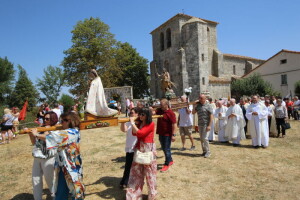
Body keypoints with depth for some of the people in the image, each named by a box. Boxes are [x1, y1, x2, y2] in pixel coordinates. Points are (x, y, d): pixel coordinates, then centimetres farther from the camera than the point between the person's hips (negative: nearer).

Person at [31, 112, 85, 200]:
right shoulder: (67, 132, 11)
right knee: (60, 193, 16)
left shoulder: (73, 132, -19)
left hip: (71, 167, -9)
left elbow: (55, 137, -20)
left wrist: (36, 135, -10)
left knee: (75, 188, 8)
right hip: (62, 167, 9)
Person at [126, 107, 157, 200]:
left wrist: (132, 123, -21)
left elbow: (140, 133, -24)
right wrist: (134, 122, -9)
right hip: (139, 149, 7)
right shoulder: (139, 123, 8)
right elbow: (134, 133, -3)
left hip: (148, 149, -7)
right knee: (136, 171, 12)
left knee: (149, 172, 8)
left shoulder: (151, 124, -15)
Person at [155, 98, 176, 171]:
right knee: (163, 148, 19)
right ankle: (170, 160, 38)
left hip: (167, 134, -8)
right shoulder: (159, 110, 6)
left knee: (167, 149, 2)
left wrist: (173, 135, -21)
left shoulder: (171, 113, -16)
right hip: (161, 133, 8)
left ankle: (167, 164, 16)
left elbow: (174, 125, -18)